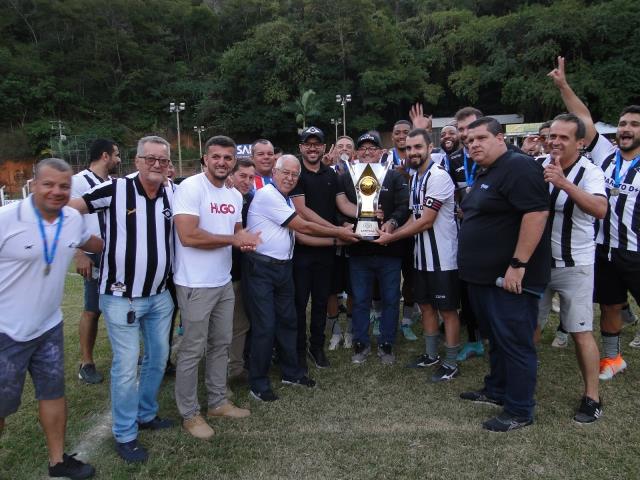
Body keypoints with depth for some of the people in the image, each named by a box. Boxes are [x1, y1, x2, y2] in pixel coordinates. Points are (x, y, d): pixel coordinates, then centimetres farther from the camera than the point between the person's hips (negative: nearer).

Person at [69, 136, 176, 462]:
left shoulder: (173, 195, 0)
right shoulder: (116, 189, -13)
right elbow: (69, 208, -6)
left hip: (160, 295, 5)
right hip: (122, 297, -5)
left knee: (158, 358, 17)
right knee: (126, 367, 3)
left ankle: (146, 414, 39)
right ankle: (124, 434, 22)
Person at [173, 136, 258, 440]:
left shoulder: (235, 195, 10)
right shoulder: (190, 187, -14)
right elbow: (188, 236, -25)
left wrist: (246, 240, -4)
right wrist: (234, 239, -17)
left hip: (224, 281, 8)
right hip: (195, 285, -7)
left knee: (221, 344, 17)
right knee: (193, 351, 5)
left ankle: (218, 402, 34)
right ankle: (189, 414, 22)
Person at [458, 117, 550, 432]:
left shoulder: (518, 167, -15)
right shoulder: (483, 174, 17)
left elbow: (537, 213, -24)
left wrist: (518, 264, -25)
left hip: (511, 276, -10)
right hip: (484, 274, 10)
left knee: (515, 343, 0)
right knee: (495, 338, 21)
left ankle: (519, 411, 13)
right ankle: (496, 390, 36)